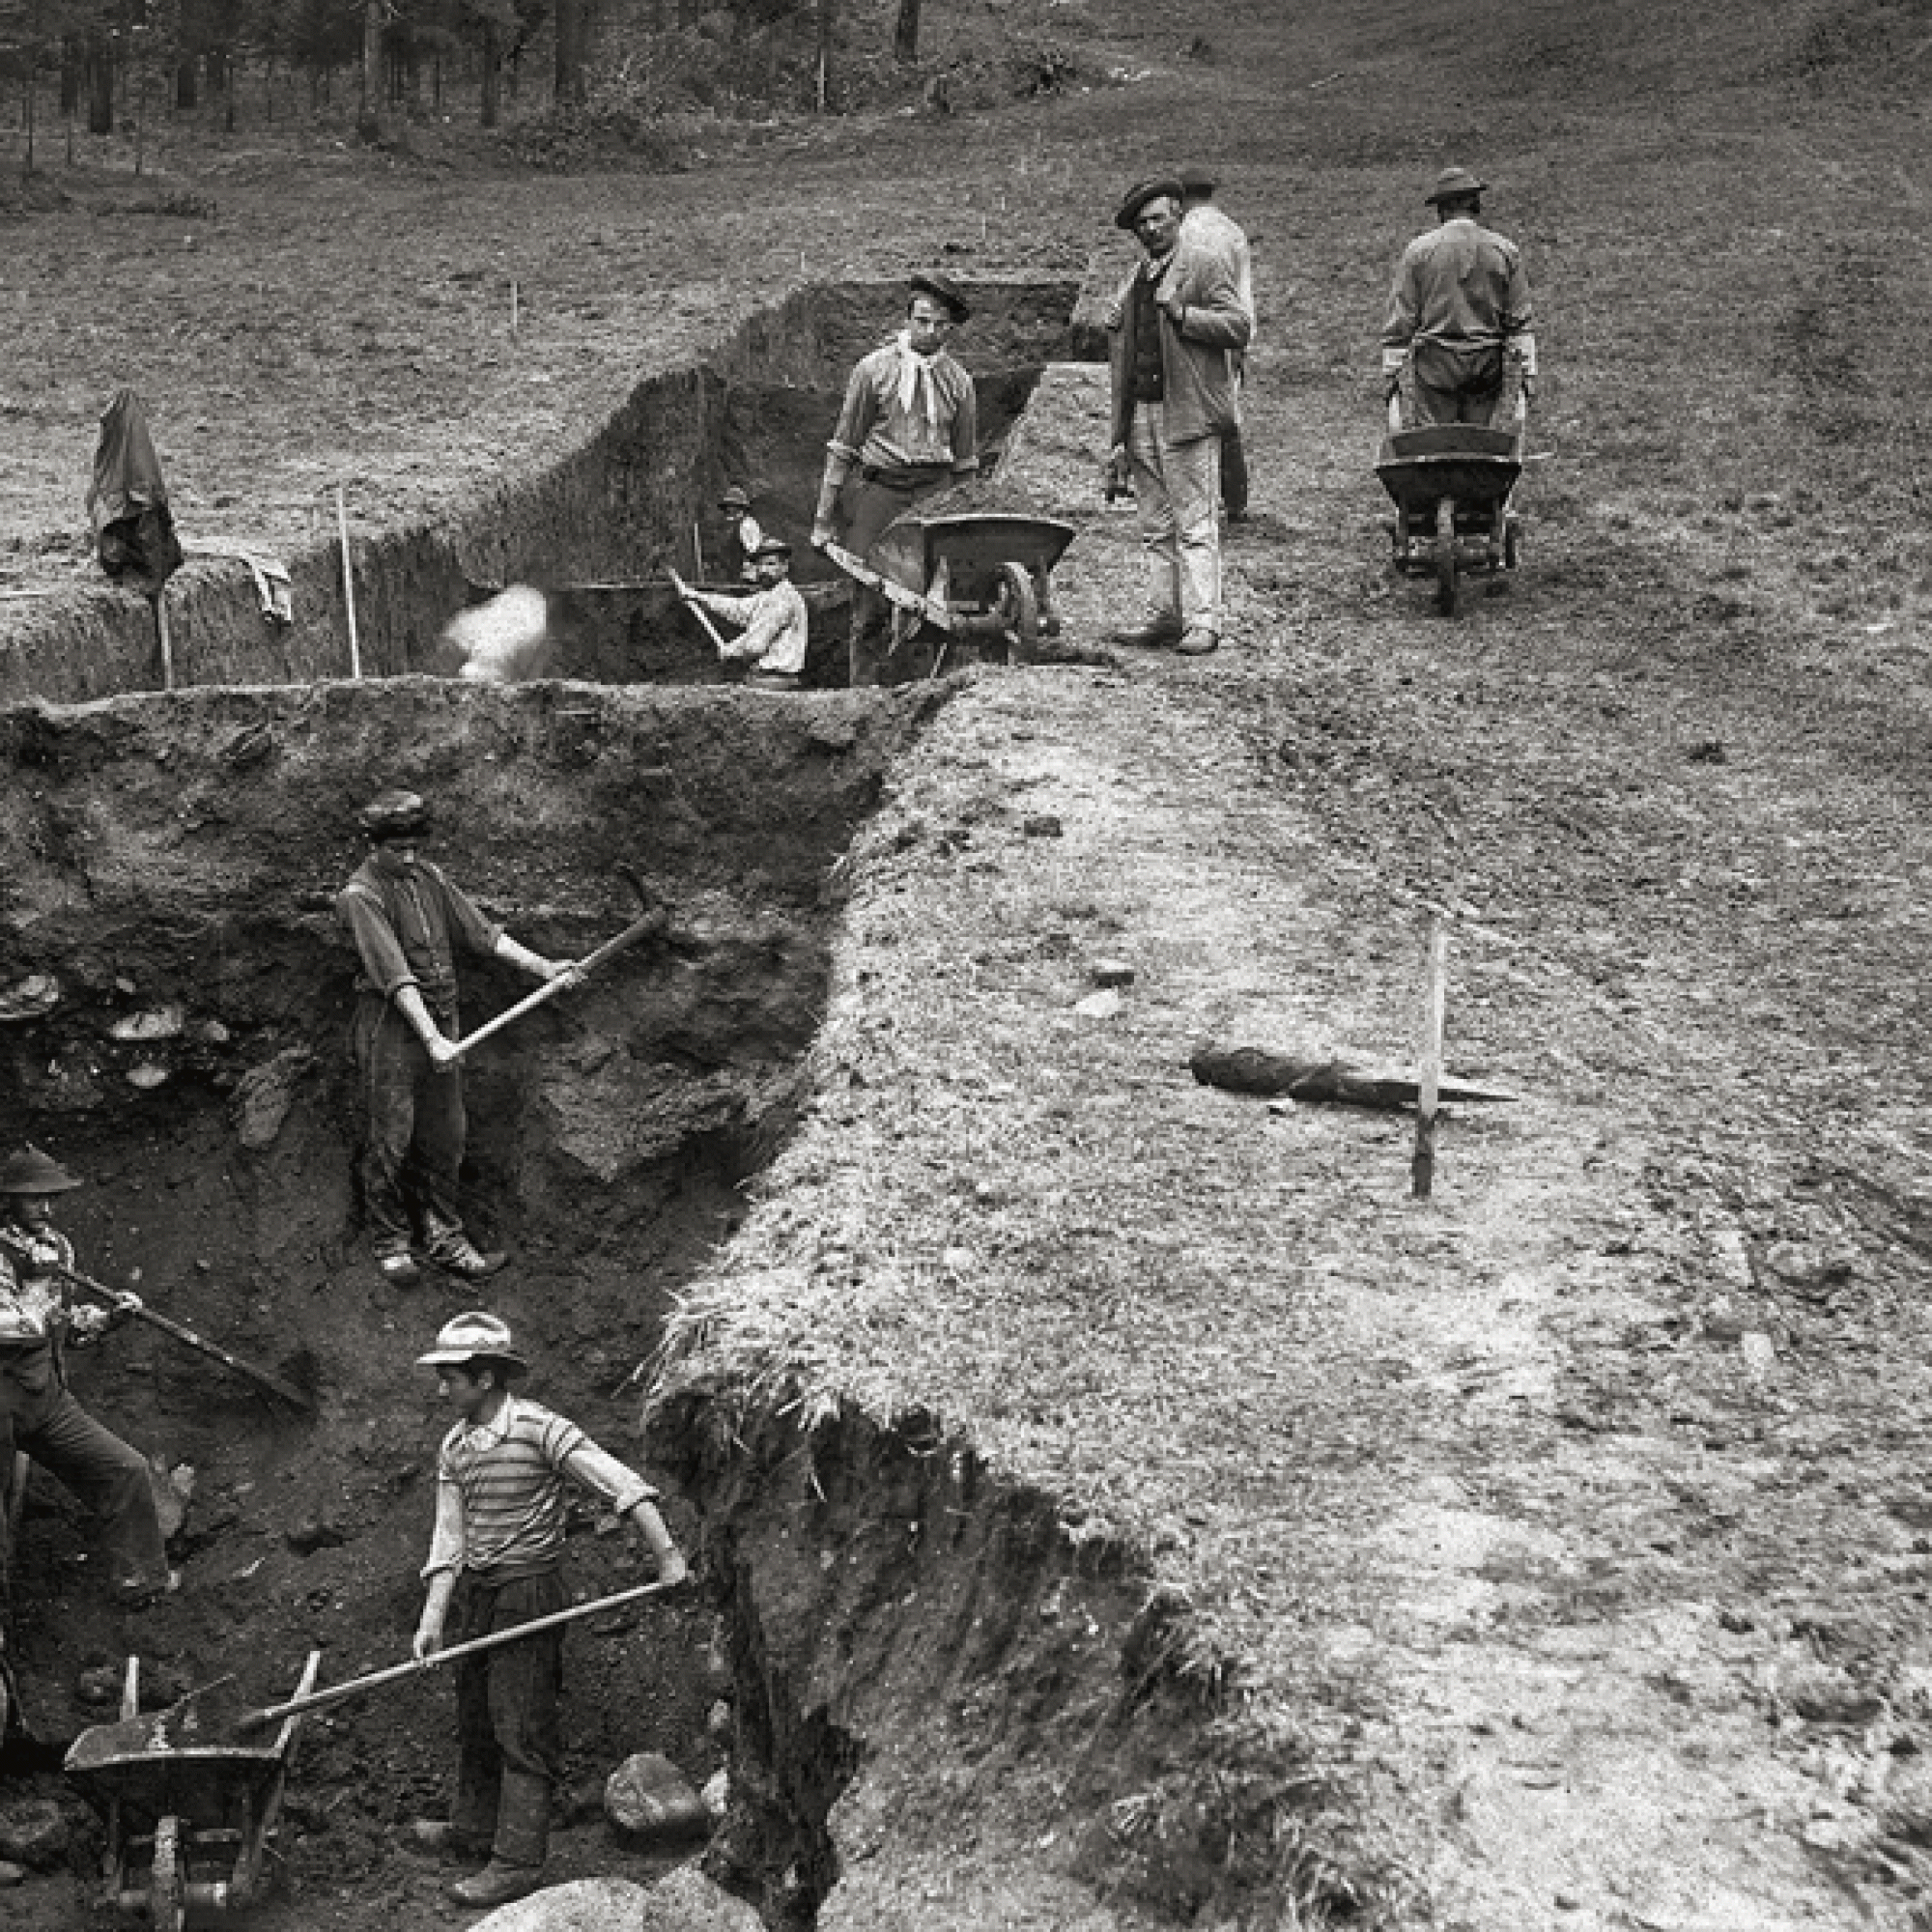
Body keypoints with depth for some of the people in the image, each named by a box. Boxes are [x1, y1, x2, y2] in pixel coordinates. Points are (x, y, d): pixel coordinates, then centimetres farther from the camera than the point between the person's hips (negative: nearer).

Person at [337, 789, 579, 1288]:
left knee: (446, 1138, 11)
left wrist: (540, 966, 1)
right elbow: (395, 975, -22)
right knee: (390, 1141, 1)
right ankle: (390, 1243, 14)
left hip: (441, 1025, 7)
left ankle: (444, 1238, 20)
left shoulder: (427, 877, 9)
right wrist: (432, 1039, -29)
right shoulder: (361, 896, -14)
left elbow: (480, 930, 10)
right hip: (390, 1029, -7)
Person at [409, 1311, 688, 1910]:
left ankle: (517, 1862, 1)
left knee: (520, 1731, -4)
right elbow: (449, 1538, 4)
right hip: (473, 1592, 7)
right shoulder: (454, 1447, 5)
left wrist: (665, 1555, -29)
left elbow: (620, 1484, -21)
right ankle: (473, 1829, 35)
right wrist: (432, 1618, -6)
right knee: (474, 1722, 19)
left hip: (527, 1593, -7)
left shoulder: (539, 1429, -16)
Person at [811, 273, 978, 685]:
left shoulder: (959, 382, 10)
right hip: (879, 492, -2)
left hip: (935, 496, 2)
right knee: (871, 601, -4)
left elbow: (965, 463, 18)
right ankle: (864, 685, 3)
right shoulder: (874, 369, 2)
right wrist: (824, 518, 2)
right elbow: (843, 447, 4)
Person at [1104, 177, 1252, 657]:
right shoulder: (1133, 283, 20)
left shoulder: (1207, 265, 2)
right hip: (1141, 414, 7)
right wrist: (1119, 437, 16)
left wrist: (1182, 313, -17)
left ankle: (1202, 622, -7)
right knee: (1155, 528, 9)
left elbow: (1239, 327, -8)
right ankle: (1163, 616, 14)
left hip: (1188, 414, -7)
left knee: (1195, 526, -8)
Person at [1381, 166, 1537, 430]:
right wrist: (1528, 371, 9)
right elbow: (1521, 321, 4)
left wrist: (1390, 371, 6)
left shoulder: (1418, 250, 0)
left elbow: (1400, 321, 1)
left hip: (1433, 368, -1)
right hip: (1490, 367, 2)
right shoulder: (1506, 251, 4)